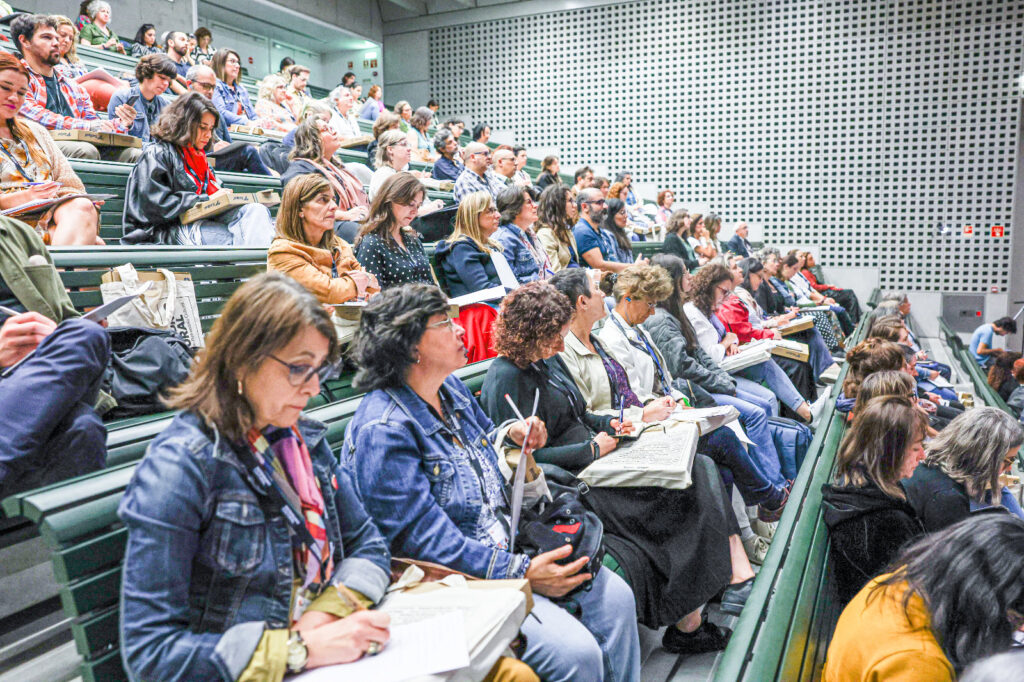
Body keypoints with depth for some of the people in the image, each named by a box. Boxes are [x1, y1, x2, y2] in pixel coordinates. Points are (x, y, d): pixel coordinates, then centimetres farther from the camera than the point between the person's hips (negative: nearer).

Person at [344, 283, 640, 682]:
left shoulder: (452, 389, 8)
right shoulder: (382, 431, -21)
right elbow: (424, 539, -24)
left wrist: (511, 435, 5)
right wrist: (521, 572, -26)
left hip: (509, 545, 9)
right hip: (458, 577, -9)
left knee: (615, 596, -2)